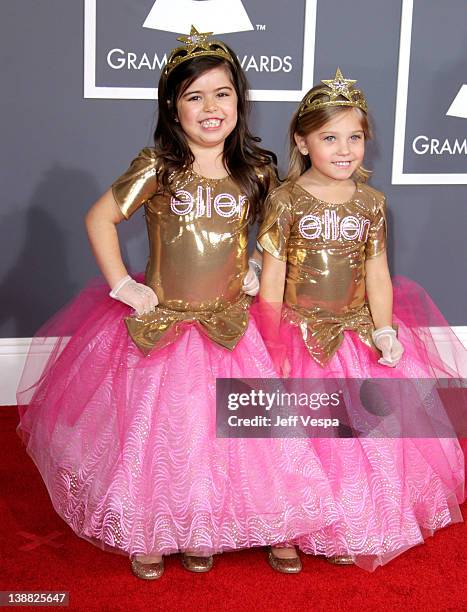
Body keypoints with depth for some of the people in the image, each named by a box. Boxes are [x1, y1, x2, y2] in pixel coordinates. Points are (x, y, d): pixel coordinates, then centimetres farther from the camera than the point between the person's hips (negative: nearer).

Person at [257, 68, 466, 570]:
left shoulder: (371, 202, 1)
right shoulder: (286, 200, -10)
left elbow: (377, 273, 5)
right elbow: (271, 279, -9)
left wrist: (384, 331, -5)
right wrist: (272, 348, -9)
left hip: (357, 336, 4)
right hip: (301, 336, -4)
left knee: (367, 433, 10)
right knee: (306, 439, 4)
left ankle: (358, 533, 30)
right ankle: (294, 532, 23)